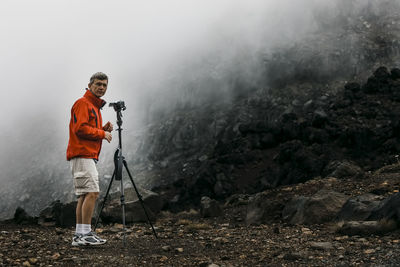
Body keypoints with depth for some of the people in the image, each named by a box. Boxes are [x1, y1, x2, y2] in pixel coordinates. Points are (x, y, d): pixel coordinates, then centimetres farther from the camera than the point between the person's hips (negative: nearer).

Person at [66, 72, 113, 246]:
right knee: (92, 192, -16)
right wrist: (102, 133, -10)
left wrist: (104, 128, 9)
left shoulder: (95, 106, 25)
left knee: (84, 195, 7)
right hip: (82, 155, -10)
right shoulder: (83, 103, -6)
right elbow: (80, 128, -18)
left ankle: (79, 235, 8)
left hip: (89, 155, 10)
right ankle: (85, 234, -16)